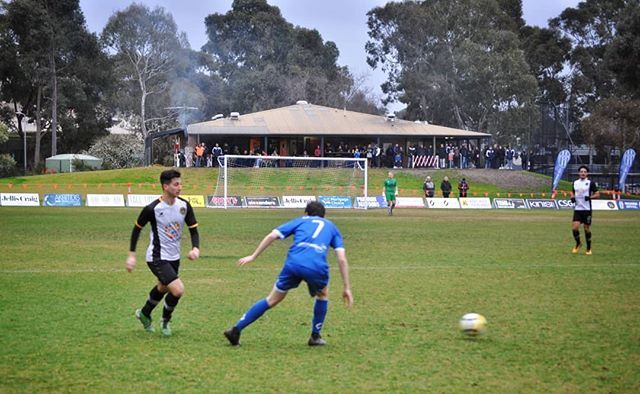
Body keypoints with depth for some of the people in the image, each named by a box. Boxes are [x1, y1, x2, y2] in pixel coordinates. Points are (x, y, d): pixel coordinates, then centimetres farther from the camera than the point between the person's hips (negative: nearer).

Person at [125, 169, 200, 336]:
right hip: (157, 258, -7)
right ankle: (165, 321, 9)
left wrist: (195, 248, -18)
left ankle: (144, 314, 52)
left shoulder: (184, 205, -5)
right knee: (178, 290, -18)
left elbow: (193, 229, 1)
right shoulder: (152, 209, -20)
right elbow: (137, 228, -5)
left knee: (162, 288, 26)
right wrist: (131, 255, -4)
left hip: (174, 257, 7)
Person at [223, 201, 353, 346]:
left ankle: (236, 330, 15)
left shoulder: (301, 220, 29)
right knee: (323, 295, 32)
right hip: (317, 267, -1)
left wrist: (253, 256, 21)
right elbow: (342, 259, 18)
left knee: (272, 300, 17)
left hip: (293, 263, 1)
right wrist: (346, 287, 20)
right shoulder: (331, 227, 30)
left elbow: (271, 236, 16)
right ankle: (315, 336, 31)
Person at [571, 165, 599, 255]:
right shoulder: (575, 183, 9)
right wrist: (572, 198, 1)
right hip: (577, 209, 3)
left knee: (587, 228, 3)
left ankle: (588, 248, 18)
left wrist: (590, 197, -19)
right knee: (574, 228, -8)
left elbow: (597, 194, -2)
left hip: (587, 209, -3)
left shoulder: (590, 183, -3)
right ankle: (578, 244, 17)